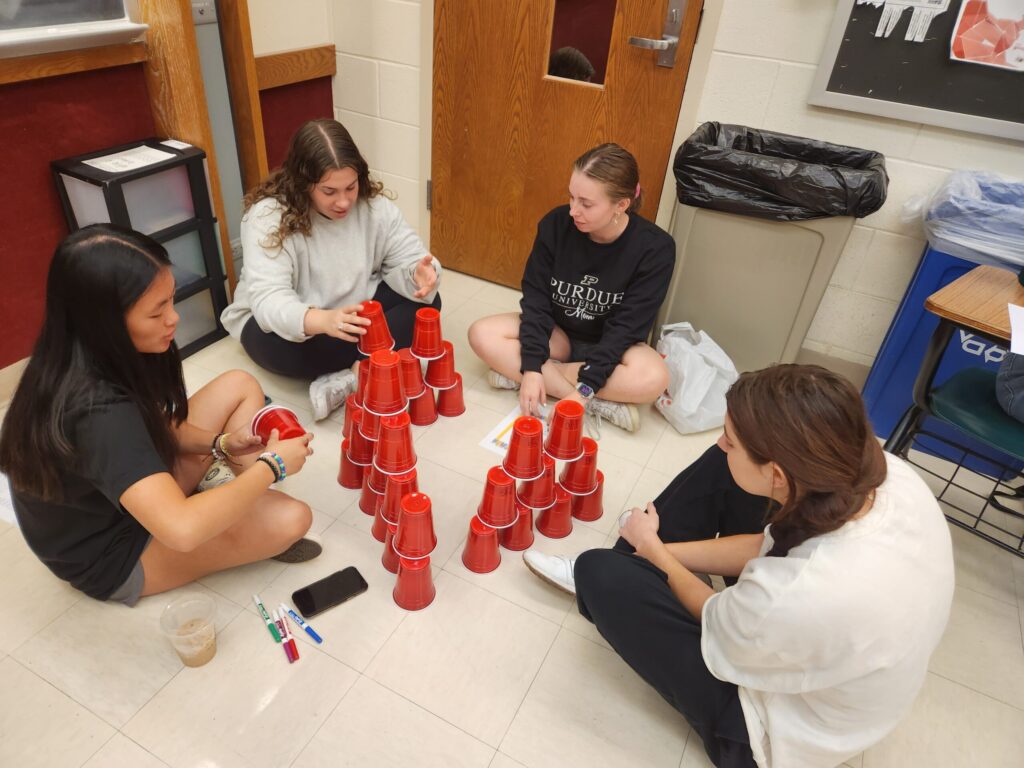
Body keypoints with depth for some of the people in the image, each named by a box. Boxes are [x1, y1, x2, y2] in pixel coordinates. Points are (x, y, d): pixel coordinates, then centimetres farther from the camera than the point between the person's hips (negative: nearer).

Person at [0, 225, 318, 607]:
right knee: (290, 518, -24)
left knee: (239, 385, 1)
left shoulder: (93, 359, -12)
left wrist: (221, 443, -13)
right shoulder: (98, 410, -39)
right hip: (113, 556, -8)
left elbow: (151, 423, 6)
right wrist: (271, 464, -32)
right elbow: (182, 530, -48)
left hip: (135, 492, 8)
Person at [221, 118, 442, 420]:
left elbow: (407, 259, -11)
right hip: (280, 322, -3)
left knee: (426, 302, -17)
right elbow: (268, 300, -36)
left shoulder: (374, 205, -12)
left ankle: (348, 378, -27)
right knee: (277, 346, -38)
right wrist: (323, 321, -57)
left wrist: (418, 275, -38)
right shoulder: (267, 216, -25)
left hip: (353, 314, 4)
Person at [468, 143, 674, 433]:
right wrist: (531, 366, -25)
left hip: (612, 344, -2)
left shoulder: (654, 248, -21)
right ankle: (603, 402, -24)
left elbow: (626, 326, -23)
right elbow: (536, 298, -14)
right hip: (556, 333, 3)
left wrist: (586, 387, -31)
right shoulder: (556, 225, -16)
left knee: (653, 378, -34)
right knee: (482, 334, -22)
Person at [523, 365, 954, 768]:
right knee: (721, 467, -1)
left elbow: (715, 622, -17)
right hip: (811, 650, 6)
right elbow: (775, 547, -6)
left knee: (599, 574, -9)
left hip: (776, 729, -5)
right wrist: (660, 547, -1)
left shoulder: (799, 596, -43)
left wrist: (652, 550, -1)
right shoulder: (888, 475, -24)